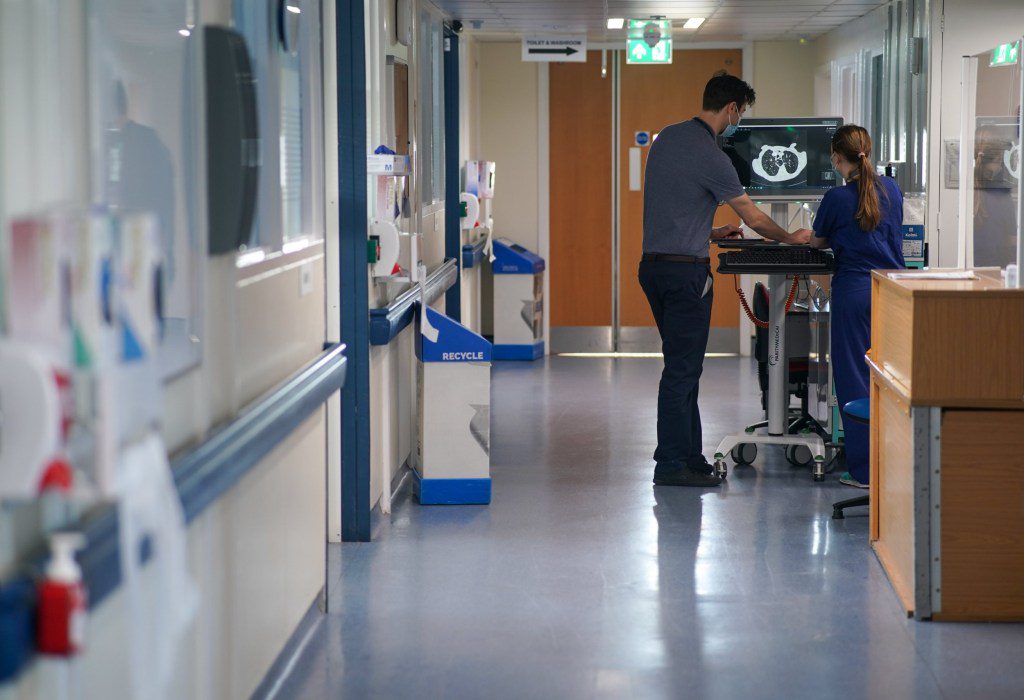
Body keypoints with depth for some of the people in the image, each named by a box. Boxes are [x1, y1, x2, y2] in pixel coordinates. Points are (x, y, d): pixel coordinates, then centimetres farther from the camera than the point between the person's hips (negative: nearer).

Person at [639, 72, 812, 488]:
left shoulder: (666, 138, 11)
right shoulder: (709, 155, -15)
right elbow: (753, 218, -5)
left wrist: (709, 233, 27)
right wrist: (791, 239, 12)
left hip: (654, 263, 9)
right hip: (685, 270, -9)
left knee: (683, 365, 14)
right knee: (682, 369, -5)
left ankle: (688, 456, 19)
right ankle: (672, 465, -2)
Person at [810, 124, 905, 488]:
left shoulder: (836, 198, -8)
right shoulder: (892, 189, 6)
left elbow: (819, 242, 9)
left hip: (854, 292, -4)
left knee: (854, 378, 2)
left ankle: (863, 470, 3)